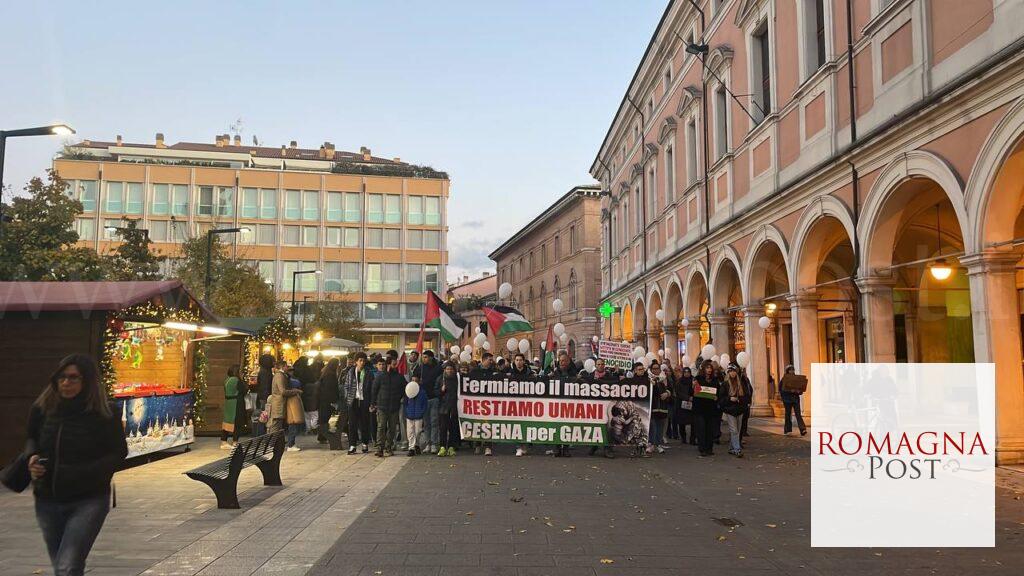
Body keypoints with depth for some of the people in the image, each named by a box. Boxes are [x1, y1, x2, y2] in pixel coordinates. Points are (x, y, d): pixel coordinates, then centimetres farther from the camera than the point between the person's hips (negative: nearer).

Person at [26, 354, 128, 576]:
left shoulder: (104, 415, -13)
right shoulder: (42, 409, -3)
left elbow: (119, 452, -4)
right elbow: (32, 438, 16)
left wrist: (88, 473, -18)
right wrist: (32, 457, -6)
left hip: (88, 501, -5)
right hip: (47, 500, 5)